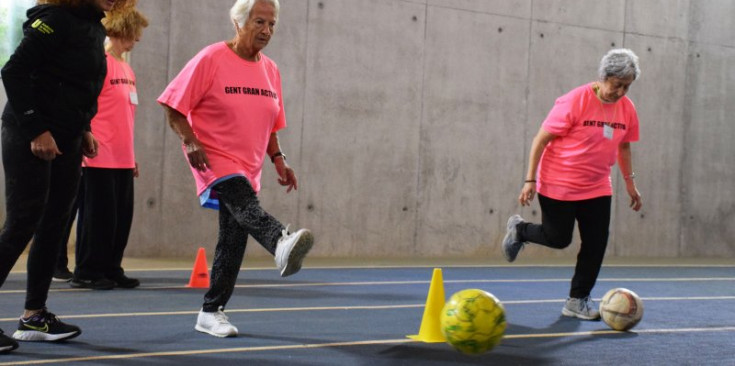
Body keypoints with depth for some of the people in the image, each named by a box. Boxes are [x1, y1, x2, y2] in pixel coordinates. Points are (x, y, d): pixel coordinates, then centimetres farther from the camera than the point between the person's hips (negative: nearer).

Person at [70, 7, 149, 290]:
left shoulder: (127, 70, 14)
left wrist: (131, 155, 19)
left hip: (122, 158, 8)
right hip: (100, 157, -8)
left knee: (122, 215, 9)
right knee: (98, 214, -2)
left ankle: (111, 270, 19)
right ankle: (87, 273, 8)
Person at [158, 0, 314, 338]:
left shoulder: (270, 70, 13)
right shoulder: (211, 59, -7)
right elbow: (174, 108, -8)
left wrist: (277, 159, 9)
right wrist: (190, 141, -21)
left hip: (248, 167, 7)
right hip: (213, 159, -7)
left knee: (234, 240, 7)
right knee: (247, 207, -34)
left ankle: (211, 312, 16)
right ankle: (280, 243, -65)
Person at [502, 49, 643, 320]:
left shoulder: (626, 108, 1)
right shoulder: (575, 101, -18)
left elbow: (623, 146, 17)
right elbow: (541, 139, -14)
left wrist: (629, 182, 16)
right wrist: (530, 180, -16)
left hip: (597, 188, 6)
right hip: (558, 185, -6)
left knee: (596, 244, 0)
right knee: (558, 238, -1)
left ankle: (578, 300, 13)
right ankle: (519, 229, 30)